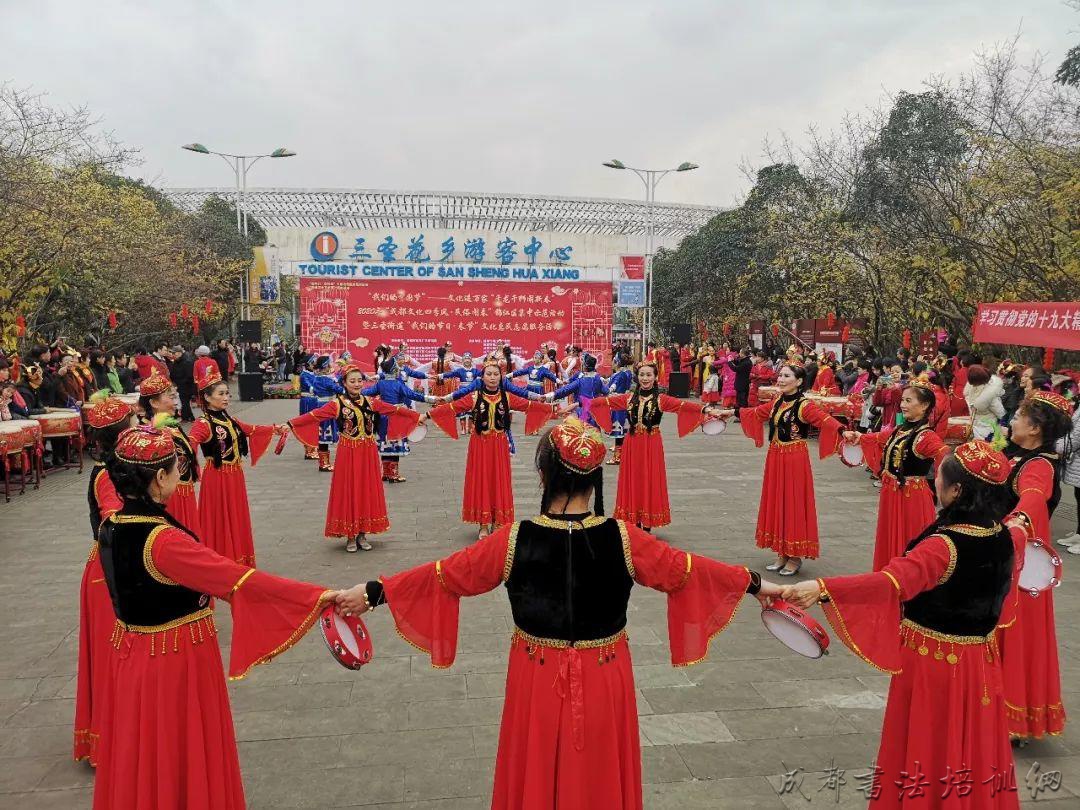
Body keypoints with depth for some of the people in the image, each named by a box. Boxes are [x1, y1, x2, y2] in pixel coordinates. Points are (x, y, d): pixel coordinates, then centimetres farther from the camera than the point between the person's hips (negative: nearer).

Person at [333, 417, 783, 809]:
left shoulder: (514, 540, -17)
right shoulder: (623, 539, -16)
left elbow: (444, 575, -8)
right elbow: (685, 570, -4)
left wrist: (371, 592, 5)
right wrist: (756, 584, 12)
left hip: (538, 681, 0)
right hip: (604, 682, 1)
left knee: (538, 773, 22)